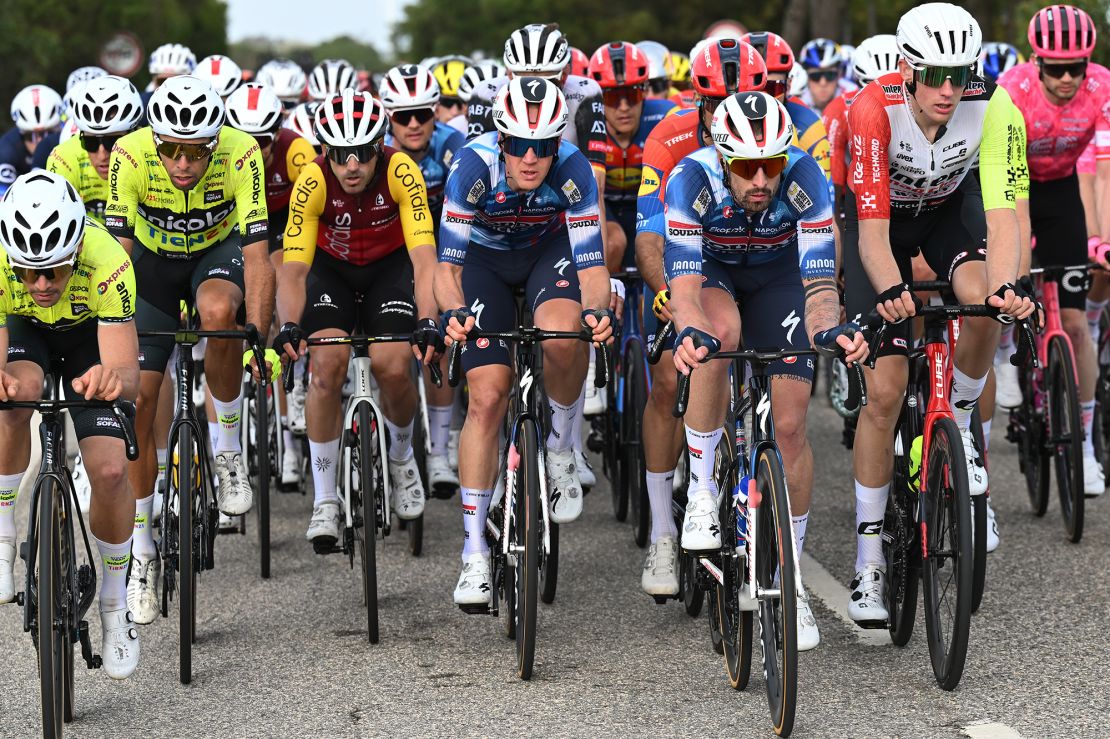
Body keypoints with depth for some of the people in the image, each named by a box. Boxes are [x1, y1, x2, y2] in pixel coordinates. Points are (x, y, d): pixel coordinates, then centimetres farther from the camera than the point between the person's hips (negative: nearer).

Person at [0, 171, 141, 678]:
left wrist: (114, 378, -66)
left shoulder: (107, 261, -40)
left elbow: (128, 375, -42)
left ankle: (114, 604, 7)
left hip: (92, 334, -1)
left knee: (110, 471, -15)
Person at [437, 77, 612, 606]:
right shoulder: (473, 168, -32)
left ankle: (560, 446, -5)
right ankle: (474, 554, -5)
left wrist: (597, 309, -51)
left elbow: (592, 263, -30)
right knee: (487, 396, -12)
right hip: (485, 259, 0)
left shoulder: (572, 170, -30)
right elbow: (447, 265, -30)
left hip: (550, 250, 0)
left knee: (560, 333, -34)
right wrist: (453, 312, -50)